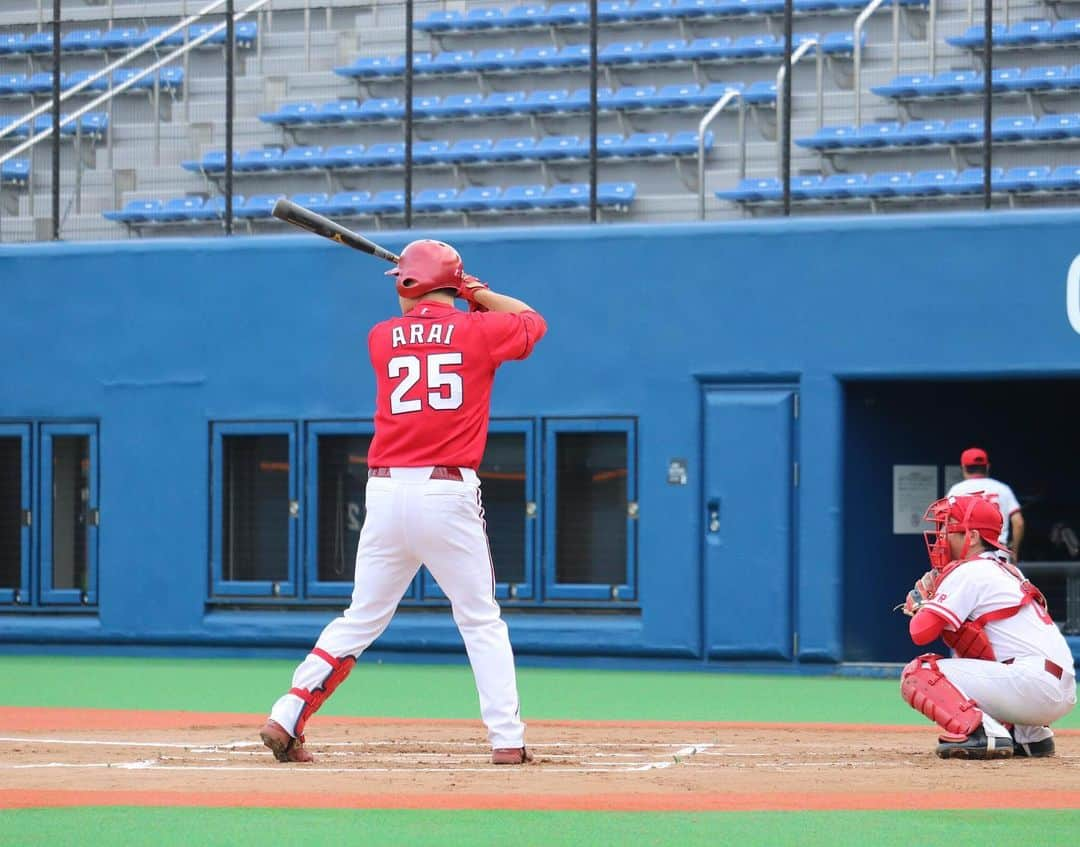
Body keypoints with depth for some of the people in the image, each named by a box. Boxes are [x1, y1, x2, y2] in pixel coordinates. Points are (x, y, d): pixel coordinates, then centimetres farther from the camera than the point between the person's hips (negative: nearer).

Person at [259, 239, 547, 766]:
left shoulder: (381, 338, 10)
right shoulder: (478, 332, 3)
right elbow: (533, 320, 23)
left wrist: (462, 300, 30)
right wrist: (476, 293, 27)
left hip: (386, 494, 3)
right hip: (449, 496, -2)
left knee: (362, 619, 12)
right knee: (481, 622, 7)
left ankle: (286, 719, 5)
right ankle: (506, 739, -1)